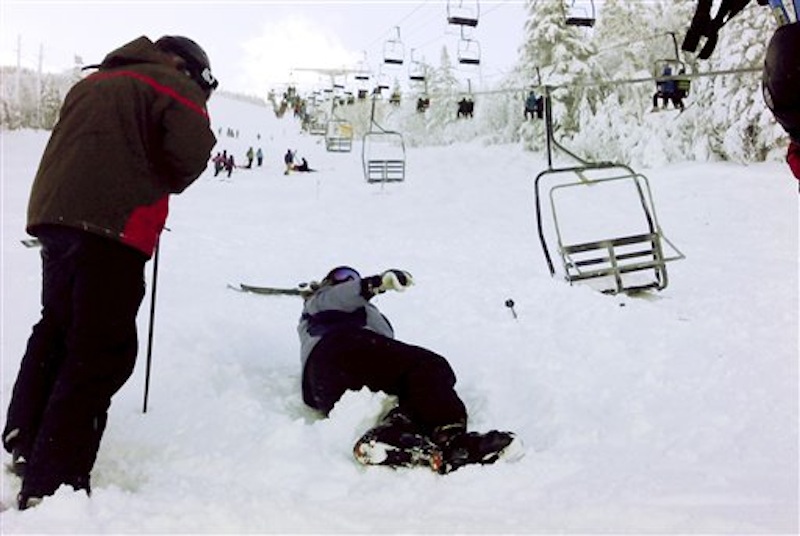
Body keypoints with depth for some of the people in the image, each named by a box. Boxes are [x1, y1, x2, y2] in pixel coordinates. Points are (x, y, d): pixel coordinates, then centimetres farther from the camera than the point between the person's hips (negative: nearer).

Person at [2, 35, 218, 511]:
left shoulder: (91, 84, 25)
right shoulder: (171, 85, 2)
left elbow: (71, 149, 24)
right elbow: (192, 151, -13)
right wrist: (165, 183, 7)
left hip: (52, 215, 8)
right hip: (112, 226, -8)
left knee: (58, 328, 22)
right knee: (103, 351, -5)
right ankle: (51, 484, -5)